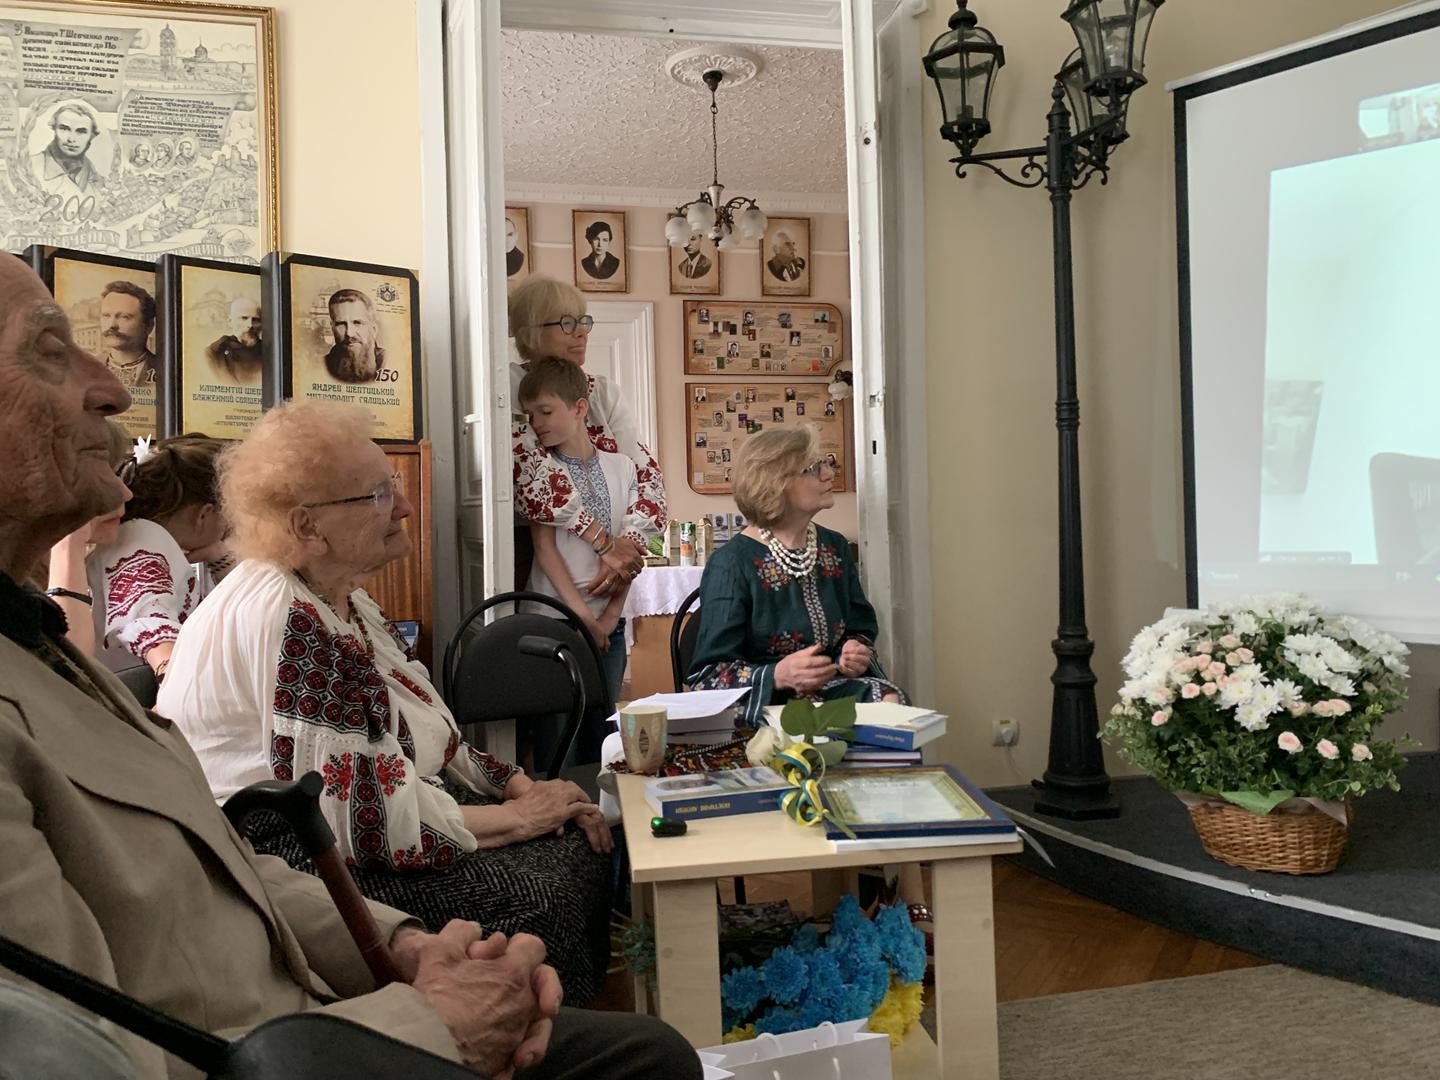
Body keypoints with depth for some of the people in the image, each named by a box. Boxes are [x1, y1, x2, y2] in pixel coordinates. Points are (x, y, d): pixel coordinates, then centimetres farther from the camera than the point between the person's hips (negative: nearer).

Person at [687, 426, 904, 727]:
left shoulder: (834, 547, 11)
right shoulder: (731, 564, -11)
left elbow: (860, 630, 21)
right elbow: (708, 675, -11)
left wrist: (857, 655, -3)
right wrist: (779, 676, -27)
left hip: (832, 690, 6)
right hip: (764, 705, -5)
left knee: (888, 699, -25)